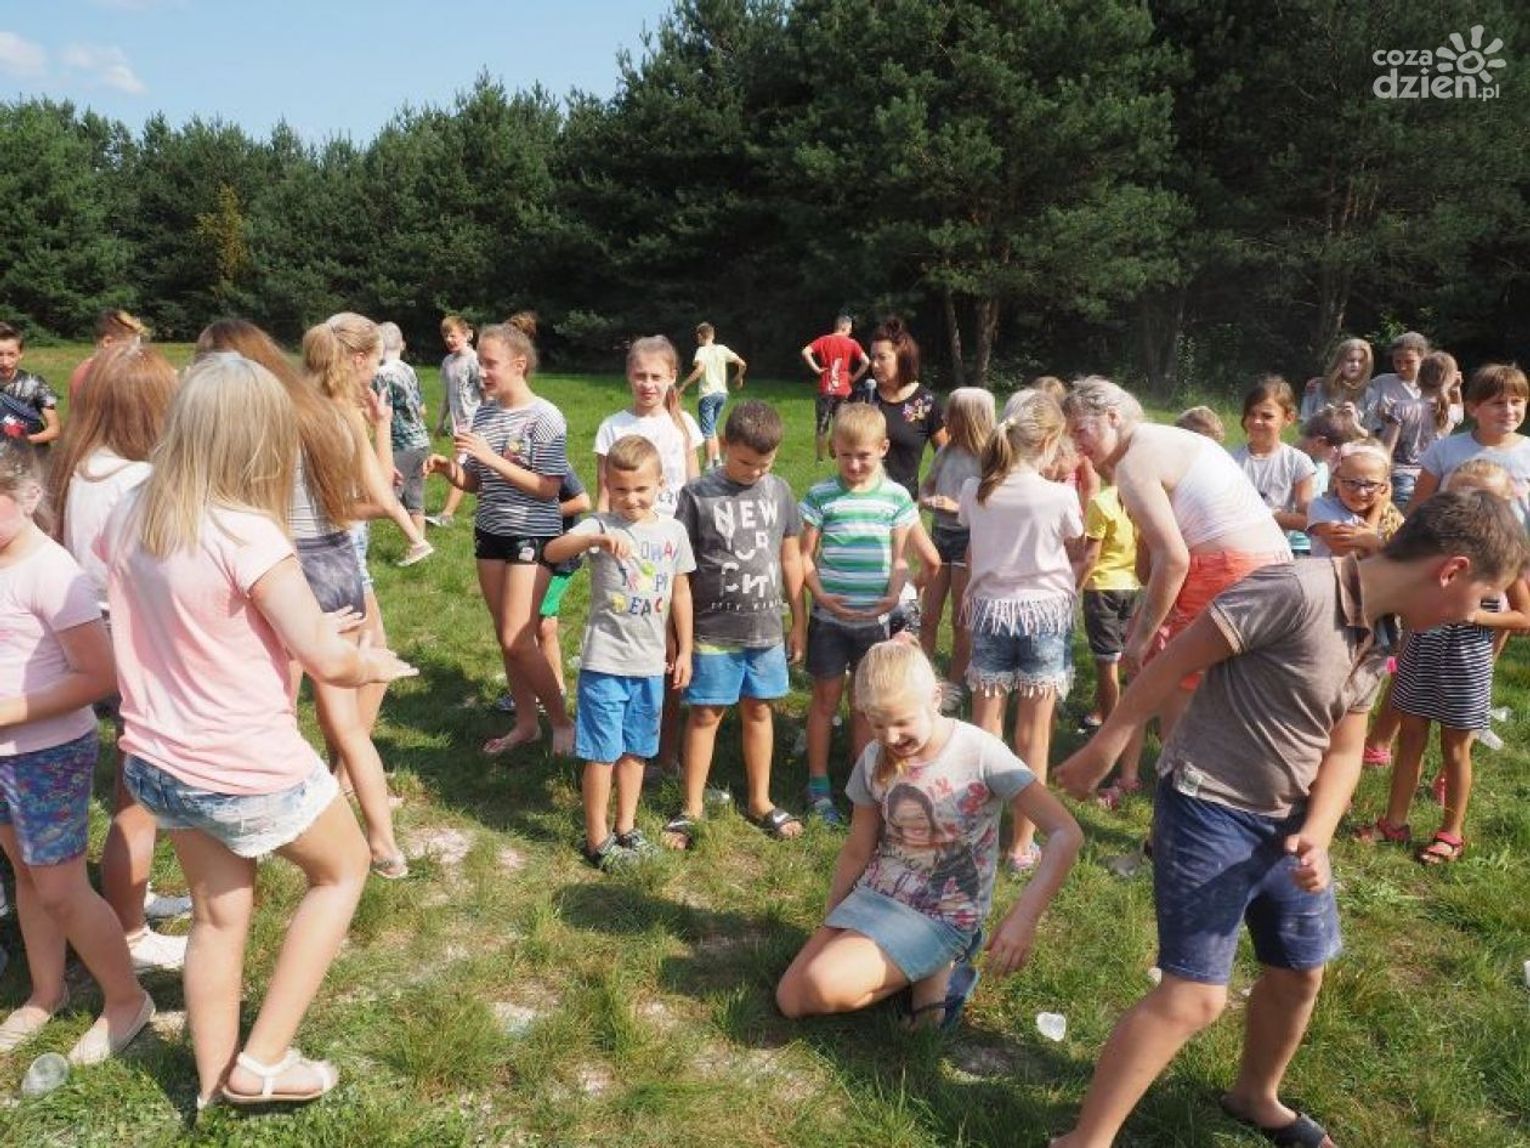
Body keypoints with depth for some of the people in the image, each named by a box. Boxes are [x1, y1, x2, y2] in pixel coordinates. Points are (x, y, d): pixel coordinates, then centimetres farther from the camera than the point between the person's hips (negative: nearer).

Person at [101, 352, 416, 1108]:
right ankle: (261, 1062, 22)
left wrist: (287, 626, 13)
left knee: (218, 914, 25)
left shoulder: (127, 520, -3)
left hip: (158, 762, 7)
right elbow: (329, 664, -19)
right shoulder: (248, 535, -25)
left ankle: (213, 1080, 41)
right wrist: (375, 663, 2)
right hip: (248, 769, -7)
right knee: (342, 869, 20)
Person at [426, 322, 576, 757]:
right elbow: (473, 482, 10)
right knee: (506, 636, 11)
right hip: (489, 533, 7)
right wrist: (449, 469, -11)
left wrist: (491, 458, -22)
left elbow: (548, 488, -17)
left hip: (532, 536, -6)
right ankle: (526, 722, 25)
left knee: (517, 639, -9)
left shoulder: (544, 417, -13)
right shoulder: (483, 413, 5)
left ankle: (562, 722, 9)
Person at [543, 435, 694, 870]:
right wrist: (596, 539, -46)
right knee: (602, 752, 4)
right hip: (605, 660, -4)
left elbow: (681, 593, 10)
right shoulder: (601, 525, -11)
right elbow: (552, 550, -28)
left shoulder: (673, 532, 1)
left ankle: (626, 827, 33)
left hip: (651, 663, 4)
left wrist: (684, 651, 12)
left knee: (635, 749, 17)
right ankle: (597, 838, 19)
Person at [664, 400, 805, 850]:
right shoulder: (698, 495, -10)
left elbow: (791, 559, 9)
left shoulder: (779, 491, 1)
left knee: (758, 711, 14)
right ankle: (691, 808, 20)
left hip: (766, 629, 3)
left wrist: (799, 622, 11)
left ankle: (759, 801, 30)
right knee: (705, 715, 6)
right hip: (713, 631, -3)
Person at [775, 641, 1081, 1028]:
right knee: (790, 1000, -3)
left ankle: (937, 971, 0)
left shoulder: (979, 753, -19)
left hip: (941, 917, -6)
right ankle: (919, 965, 9)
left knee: (822, 987, -24)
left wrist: (1024, 916, -33)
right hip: (875, 895, 6)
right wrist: (830, 927, 12)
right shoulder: (875, 759, -4)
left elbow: (1066, 833, -23)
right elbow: (857, 852, 8)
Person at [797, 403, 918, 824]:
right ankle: (819, 784, 23)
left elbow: (899, 557, 3)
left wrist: (895, 594, -14)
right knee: (826, 697, 10)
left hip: (874, 619, 2)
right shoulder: (821, 496, -5)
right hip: (829, 617, -1)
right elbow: (805, 555, -3)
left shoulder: (896, 497, -1)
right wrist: (821, 595, -17)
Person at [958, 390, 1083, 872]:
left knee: (984, 727, 11)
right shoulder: (1059, 496, -14)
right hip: (1045, 613, -3)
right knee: (1033, 733, 6)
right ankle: (1022, 845, 15)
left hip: (990, 611, 3)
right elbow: (1078, 551, 3)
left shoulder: (975, 491, -5)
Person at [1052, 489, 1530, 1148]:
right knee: (1195, 995, -10)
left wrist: (1317, 833, -8)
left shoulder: (1378, 643, 4)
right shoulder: (1296, 592, -25)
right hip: (1208, 811, -9)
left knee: (1300, 974, 20)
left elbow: (1343, 750, 9)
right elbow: (1173, 663, -21)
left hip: (1286, 820, 9)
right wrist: (1105, 745, -14)